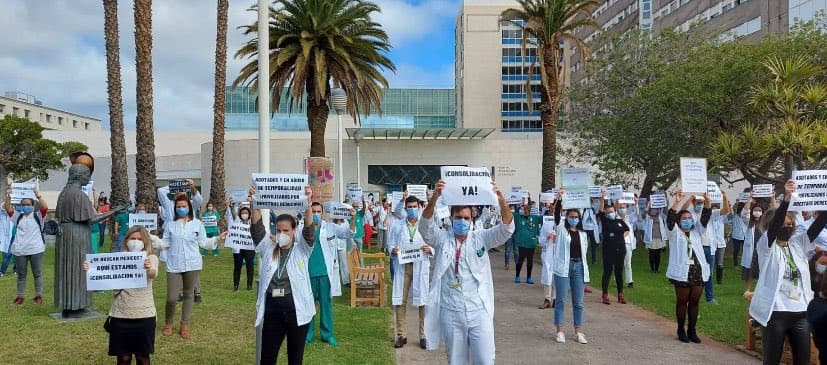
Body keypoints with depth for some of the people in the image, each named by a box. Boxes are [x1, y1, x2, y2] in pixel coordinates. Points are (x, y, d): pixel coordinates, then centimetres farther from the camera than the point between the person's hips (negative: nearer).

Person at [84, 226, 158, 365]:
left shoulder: (151, 258, -1)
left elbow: (153, 274, -22)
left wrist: (149, 269, -46)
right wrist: (90, 270, -28)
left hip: (144, 315, -2)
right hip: (120, 315, 2)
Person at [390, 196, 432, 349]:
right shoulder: (397, 226, 10)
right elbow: (391, 244, 9)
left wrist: (429, 249, -17)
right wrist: (393, 250, -13)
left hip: (421, 267, -1)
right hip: (403, 266, 1)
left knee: (423, 302, -1)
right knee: (400, 301, 2)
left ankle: (423, 335, 11)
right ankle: (401, 335, 13)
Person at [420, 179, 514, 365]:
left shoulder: (481, 238, 2)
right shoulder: (442, 239, 1)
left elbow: (507, 228, -11)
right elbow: (425, 226, -17)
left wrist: (502, 201, -30)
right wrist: (434, 198, -36)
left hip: (479, 311, 0)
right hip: (451, 313, 0)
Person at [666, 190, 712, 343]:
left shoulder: (697, 232, 16)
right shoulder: (675, 233, 5)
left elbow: (705, 218, 4)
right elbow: (670, 218, -12)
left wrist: (707, 202, -11)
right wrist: (677, 202, -23)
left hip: (698, 272, 4)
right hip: (682, 273, -4)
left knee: (694, 302, 8)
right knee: (682, 302, 3)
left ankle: (692, 330, 17)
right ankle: (681, 330, 13)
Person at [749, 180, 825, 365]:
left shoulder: (798, 243, 10)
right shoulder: (767, 246, -3)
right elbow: (774, 224, -21)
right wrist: (786, 198, -31)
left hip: (801, 313, 5)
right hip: (775, 313, -5)